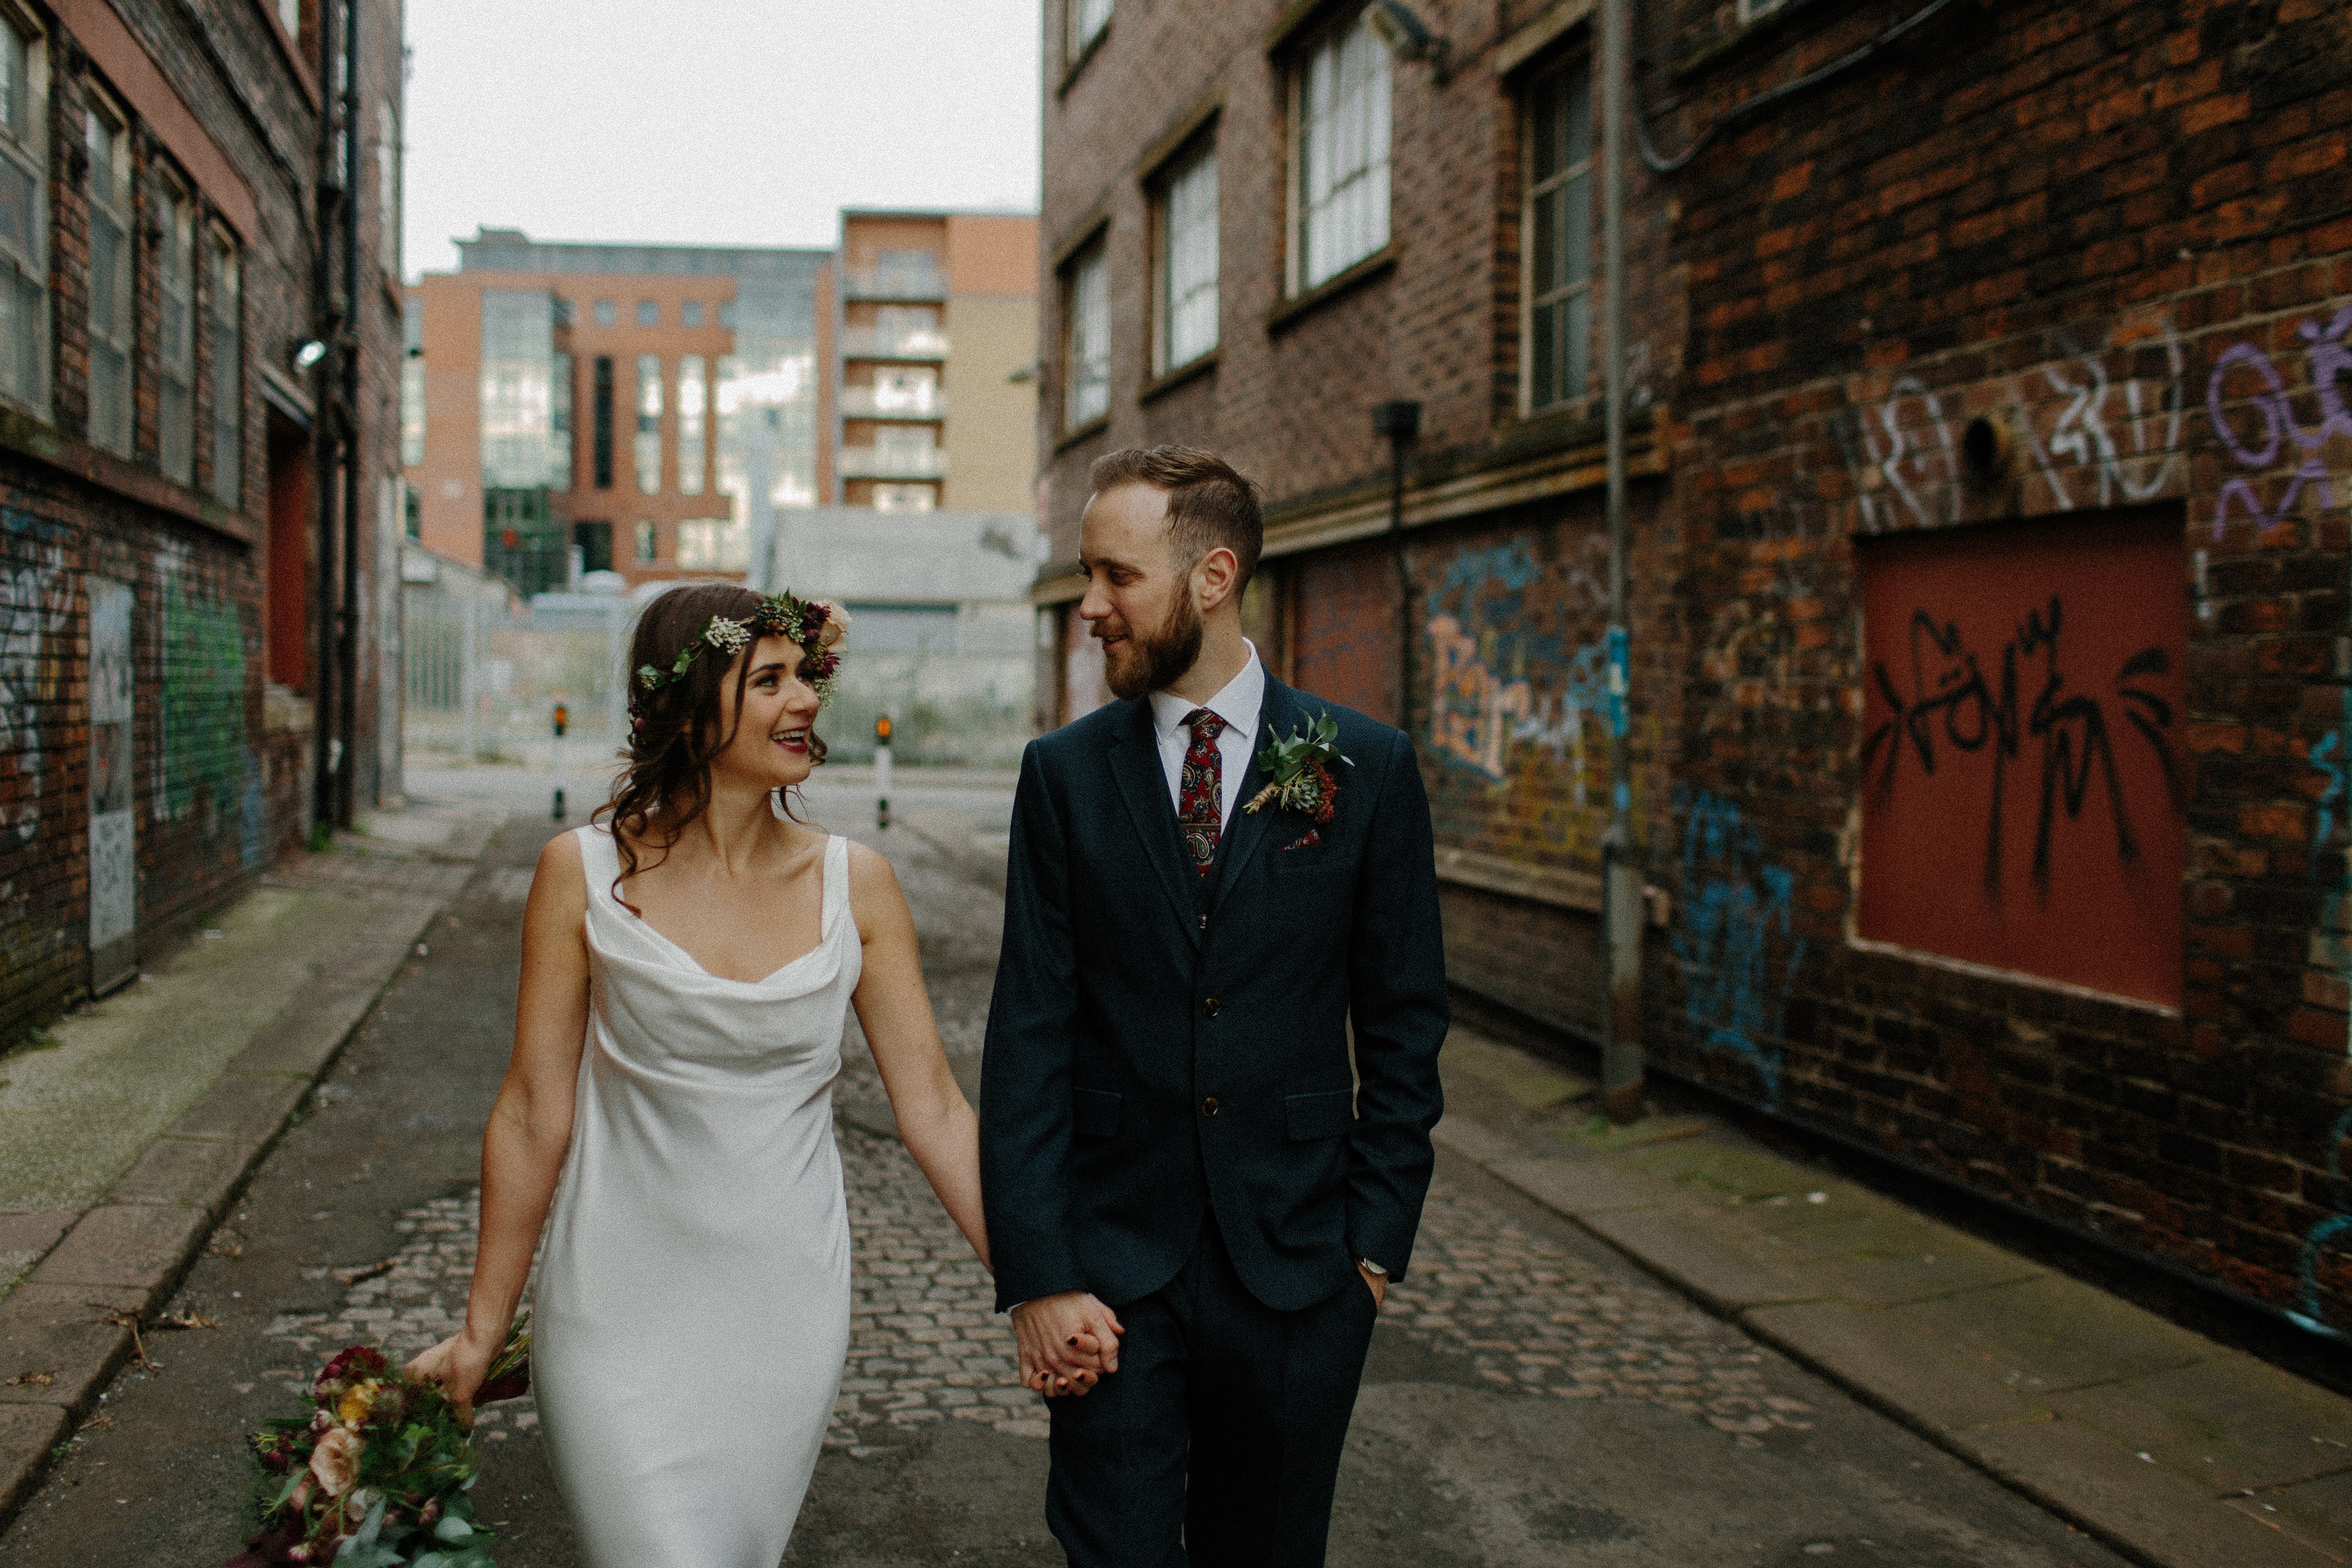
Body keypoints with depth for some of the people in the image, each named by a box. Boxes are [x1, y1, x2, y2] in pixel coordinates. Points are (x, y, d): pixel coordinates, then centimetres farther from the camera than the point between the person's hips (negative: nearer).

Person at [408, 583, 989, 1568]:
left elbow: (933, 1108, -1)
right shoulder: (586, 874, -8)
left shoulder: (853, 885, -3)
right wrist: (482, 1328, 3)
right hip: (623, 1311, -2)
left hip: (787, 1313, 2)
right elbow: (534, 1115, -2)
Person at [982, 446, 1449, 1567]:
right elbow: (1030, 1035, -3)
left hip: (1296, 1264, 0)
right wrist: (1037, 1277, -9)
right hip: (1114, 1267, 0)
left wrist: (1377, 1235, -2)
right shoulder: (1064, 774, 0)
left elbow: (1403, 1023, 2)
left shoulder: (1366, 768, -2)